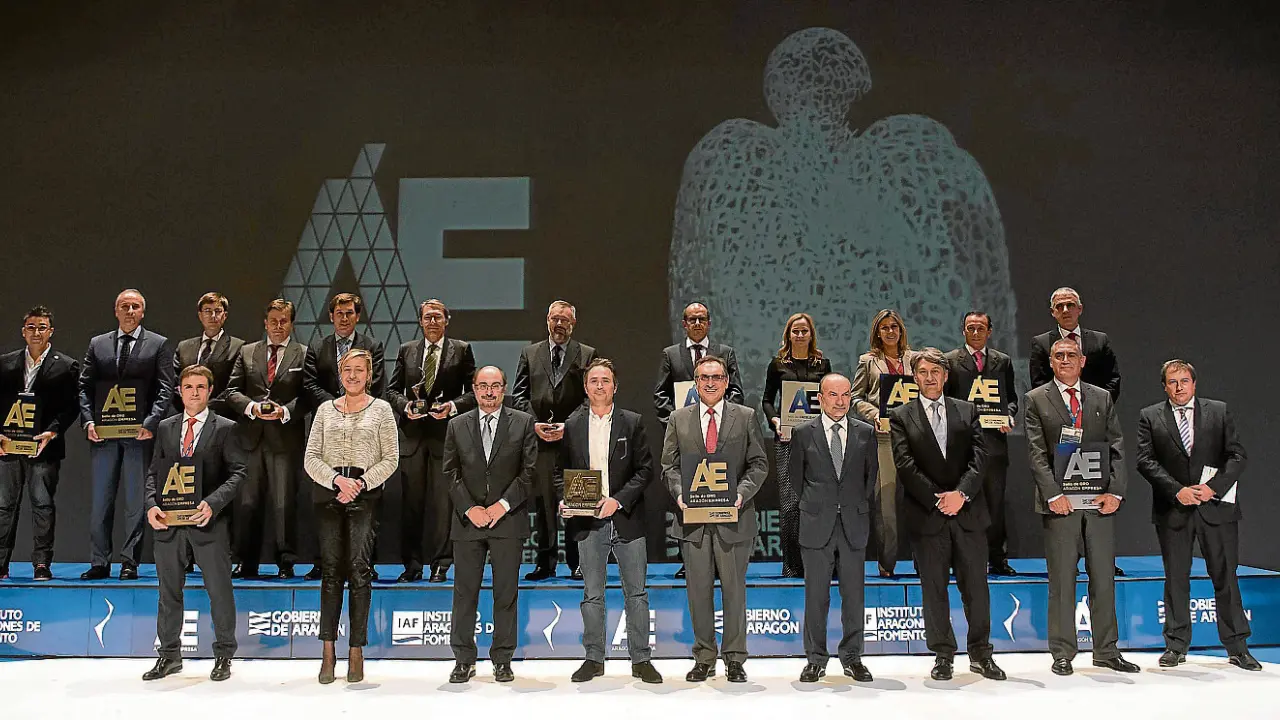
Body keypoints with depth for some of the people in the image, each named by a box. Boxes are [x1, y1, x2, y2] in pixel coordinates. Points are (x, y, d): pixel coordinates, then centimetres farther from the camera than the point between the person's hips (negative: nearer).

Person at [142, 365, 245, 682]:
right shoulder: (166, 428, 13)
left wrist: (213, 503, -18)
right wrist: (151, 505, -4)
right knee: (169, 590, 12)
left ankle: (223, 656, 16)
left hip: (207, 519, -4)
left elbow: (237, 472, -5)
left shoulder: (224, 428, 0)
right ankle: (169, 655, 25)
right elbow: (154, 472, 13)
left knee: (219, 590, 3)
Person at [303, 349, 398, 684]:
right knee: (331, 570, 1)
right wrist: (338, 480, -10)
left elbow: (391, 459, 2)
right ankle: (328, 651, 4)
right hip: (328, 493, 2)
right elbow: (311, 458, 7)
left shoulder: (381, 409, 7)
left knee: (359, 569, -7)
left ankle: (356, 651, -2)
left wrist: (361, 483, -10)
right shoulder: (325, 409, 13)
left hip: (365, 495, -2)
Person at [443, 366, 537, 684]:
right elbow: (450, 472, 6)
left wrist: (502, 505, -8)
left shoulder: (523, 422, 4)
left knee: (506, 593, 3)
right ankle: (464, 660, 13)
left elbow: (529, 470, 0)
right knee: (465, 593, 4)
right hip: (468, 519, 1)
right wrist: (469, 508, -6)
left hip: (508, 519, -1)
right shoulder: (457, 425, 9)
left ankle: (503, 660, 13)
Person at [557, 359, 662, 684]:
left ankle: (641, 660, 14)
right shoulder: (572, 425, 7)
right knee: (592, 595, 9)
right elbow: (562, 470, 13)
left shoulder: (632, 422, 2)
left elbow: (645, 468, -2)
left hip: (626, 519, -1)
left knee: (636, 593, 5)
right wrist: (564, 499, -4)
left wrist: (619, 500, -13)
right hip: (588, 522, 1)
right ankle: (594, 659, 19)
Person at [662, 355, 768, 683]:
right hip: (694, 518, 1)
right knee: (698, 591, 7)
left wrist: (742, 493, -12)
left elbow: (759, 463, 4)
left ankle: (734, 659, 16)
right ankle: (704, 658, 18)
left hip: (733, 517, -1)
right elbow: (669, 465, 9)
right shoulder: (679, 419, 10)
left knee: (734, 589, 5)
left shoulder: (746, 417, 6)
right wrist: (679, 493, -9)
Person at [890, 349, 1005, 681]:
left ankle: (981, 653, 18)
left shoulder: (967, 411, 11)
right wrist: (936, 499, -12)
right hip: (926, 515, -1)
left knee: (976, 584, 6)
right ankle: (943, 655, 15)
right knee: (933, 588, 4)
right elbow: (905, 465, -5)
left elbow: (979, 457, 1)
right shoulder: (901, 417, 4)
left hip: (968, 512, 2)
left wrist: (961, 494, -13)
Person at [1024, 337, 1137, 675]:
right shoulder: (1036, 400, 4)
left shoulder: (1103, 398, 12)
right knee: (1061, 580, 1)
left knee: (1103, 578, 8)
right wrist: (1053, 494, -13)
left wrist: (1115, 492, -5)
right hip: (1060, 501, -3)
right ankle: (1062, 653, 10)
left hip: (1100, 500, 3)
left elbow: (1117, 448, 8)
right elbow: (1037, 453, -3)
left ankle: (1106, 651, 19)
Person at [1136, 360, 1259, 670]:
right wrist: (1177, 490, -14)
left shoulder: (1219, 411, 7)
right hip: (1173, 510, 0)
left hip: (1216, 506, 0)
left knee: (1226, 576, 4)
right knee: (1175, 578, 5)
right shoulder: (1150, 417, 6)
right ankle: (1176, 646, 14)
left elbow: (1236, 455, 2)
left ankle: (1237, 647, 14)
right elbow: (1146, 460, -2)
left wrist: (1214, 487, -12)